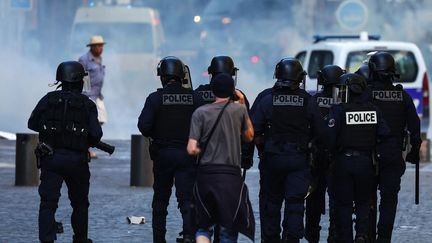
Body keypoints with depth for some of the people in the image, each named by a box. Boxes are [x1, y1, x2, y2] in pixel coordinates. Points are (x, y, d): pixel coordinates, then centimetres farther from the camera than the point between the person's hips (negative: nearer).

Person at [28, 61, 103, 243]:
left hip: (50, 158, 0)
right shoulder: (87, 104, -3)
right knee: (80, 203, 18)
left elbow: (32, 124, 7)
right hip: (76, 160, 0)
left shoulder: (49, 99, 2)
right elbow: (96, 133, -10)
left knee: (48, 203, -4)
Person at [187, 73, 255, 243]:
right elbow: (249, 136, 18)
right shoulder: (239, 110, -1)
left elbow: (192, 149, -8)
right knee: (229, 228, 8)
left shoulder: (201, 112, -3)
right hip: (231, 173, 0)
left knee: (204, 225, 10)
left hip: (206, 173, 0)